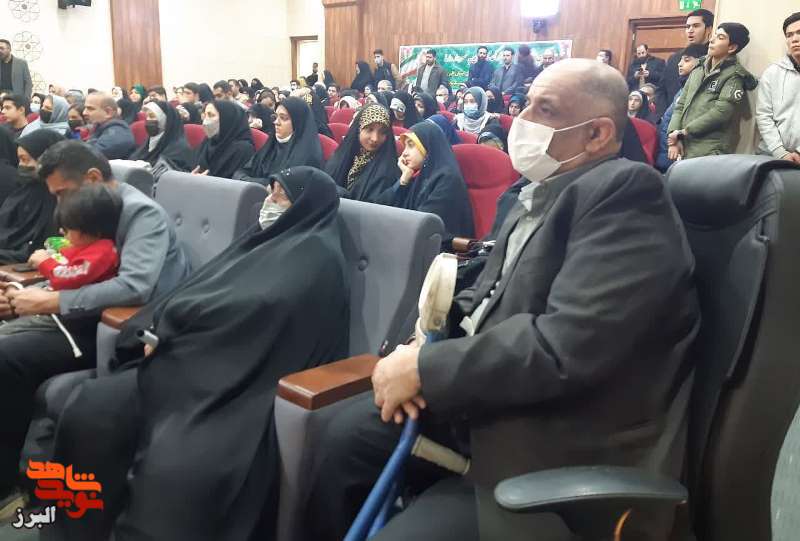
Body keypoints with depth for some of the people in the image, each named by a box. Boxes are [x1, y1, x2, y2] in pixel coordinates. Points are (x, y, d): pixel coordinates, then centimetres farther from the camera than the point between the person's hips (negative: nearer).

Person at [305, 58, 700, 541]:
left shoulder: (625, 192, -19)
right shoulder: (540, 190, 10)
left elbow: (563, 347, -29)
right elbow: (489, 294, 13)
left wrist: (425, 368, -19)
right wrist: (423, 346, -7)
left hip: (565, 454, -8)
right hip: (494, 397, 9)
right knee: (345, 438, 8)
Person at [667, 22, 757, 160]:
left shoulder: (734, 75, -1)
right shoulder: (698, 70, 19)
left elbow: (721, 112, -13)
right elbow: (681, 104, 14)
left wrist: (684, 132, -11)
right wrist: (674, 134, -1)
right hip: (684, 149, 6)